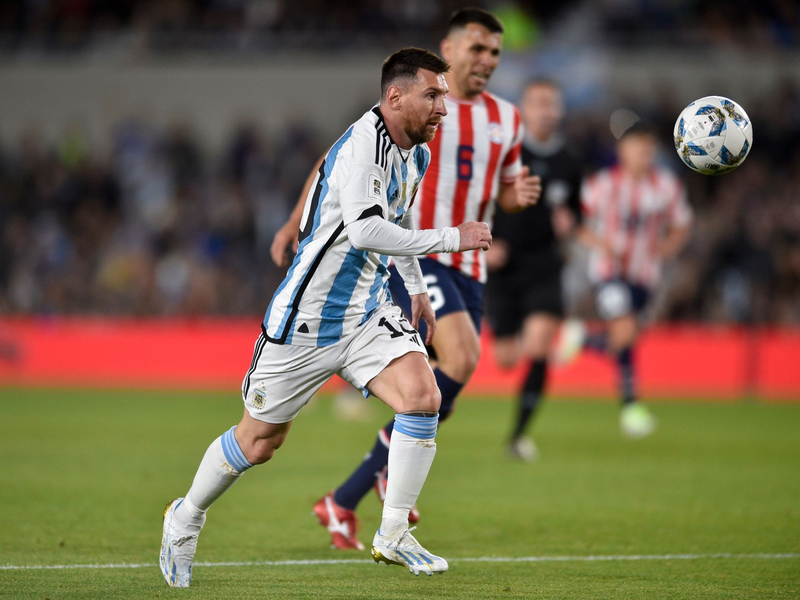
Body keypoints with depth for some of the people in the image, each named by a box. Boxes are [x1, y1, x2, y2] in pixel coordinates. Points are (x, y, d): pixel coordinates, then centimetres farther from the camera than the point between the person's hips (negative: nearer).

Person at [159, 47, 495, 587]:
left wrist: (417, 288, 30)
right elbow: (364, 230, -35)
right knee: (259, 441, 6)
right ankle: (186, 519, 32)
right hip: (309, 314, -7)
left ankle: (394, 536, -7)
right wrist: (450, 239, -31)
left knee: (423, 396, -18)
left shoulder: (417, 154, 8)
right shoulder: (361, 145, -22)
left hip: (369, 312, 7)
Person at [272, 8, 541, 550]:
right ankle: (394, 459, -7)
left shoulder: (505, 118, 13)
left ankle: (341, 504, 12)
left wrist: (521, 195, 0)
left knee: (440, 400, 2)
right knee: (461, 359, -28)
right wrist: (298, 221, 0)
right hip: (412, 255, -6)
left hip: (467, 269, 6)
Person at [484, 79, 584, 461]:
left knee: (539, 346, -19)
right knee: (506, 358, 4)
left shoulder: (568, 165, 4)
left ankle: (519, 433, -9)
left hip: (543, 265, 1)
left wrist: (568, 223, -3)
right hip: (501, 266, -1)